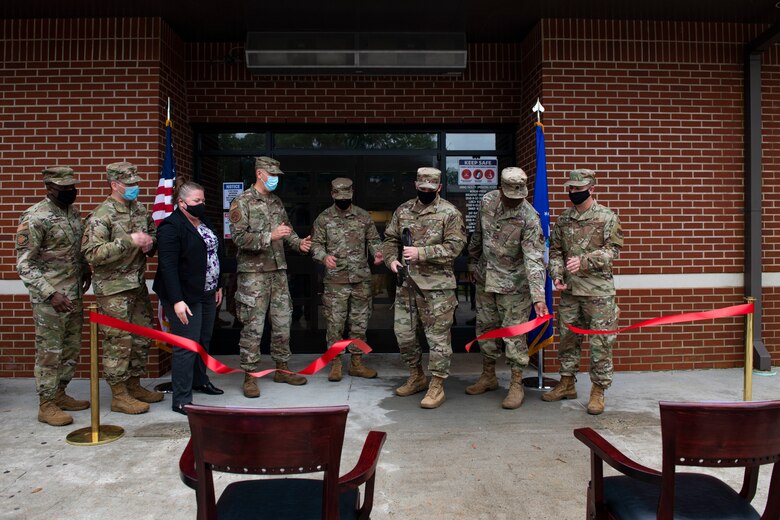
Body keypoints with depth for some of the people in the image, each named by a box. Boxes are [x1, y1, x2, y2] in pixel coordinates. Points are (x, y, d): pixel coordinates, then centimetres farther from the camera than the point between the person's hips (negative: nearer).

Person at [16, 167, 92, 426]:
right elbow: (24, 264, -18)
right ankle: (46, 405, 16)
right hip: (49, 297, -7)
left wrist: (85, 268, 10)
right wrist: (50, 293, -25)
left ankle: (59, 394, 32)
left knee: (72, 348, 16)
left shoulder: (74, 213, 7)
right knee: (49, 351, 2)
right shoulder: (34, 217, -16)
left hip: (74, 293, 8)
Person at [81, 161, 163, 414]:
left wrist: (150, 242, 0)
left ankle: (134, 386, 30)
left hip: (138, 285, 8)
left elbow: (153, 232, 24)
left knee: (142, 337, 15)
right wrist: (129, 241, -26)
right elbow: (92, 254, -23)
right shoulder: (101, 216, -14)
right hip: (114, 289, -8)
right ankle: (119, 396, 12)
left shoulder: (140, 210, 8)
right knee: (118, 342, -1)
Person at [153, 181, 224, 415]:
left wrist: (218, 286, 18)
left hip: (207, 294, 9)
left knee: (204, 340, 19)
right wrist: (177, 300, -25)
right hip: (185, 297, -8)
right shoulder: (171, 227, -15)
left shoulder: (205, 223, 12)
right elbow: (168, 266, -20)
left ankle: (200, 380, 38)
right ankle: (181, 400, 3)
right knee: (187, 346, -6)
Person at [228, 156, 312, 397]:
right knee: (253, 326, -3)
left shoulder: (276, 202, 15)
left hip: (278, 270, 7)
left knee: (282, 322, 11)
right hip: (253, 272, -7)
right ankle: (250, 376, 8)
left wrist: (298, 242, 0)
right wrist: (270, 236, -23)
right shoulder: (242, 202, -6)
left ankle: (282, 369, 24)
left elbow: (287, 229, 21)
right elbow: (239, 237, -14)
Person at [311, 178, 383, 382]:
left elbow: (373, 239, 10)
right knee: (335, 323, 1)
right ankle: (335, 364, 13)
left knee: (360, 322, 9)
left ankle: (357, 363, 20)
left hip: (361, 279, 2)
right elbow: (316, 244, 1)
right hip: (335, 280, -2)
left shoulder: (363, 216, 7)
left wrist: (378, 252, -11)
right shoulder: (323, 218, 2)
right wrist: (324, 256, -20)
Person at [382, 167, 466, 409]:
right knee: (403, 331, 12)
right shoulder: (403, 210, 11)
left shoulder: (450, 213, -6)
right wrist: (391, 258, -3)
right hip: (407, 281, 6)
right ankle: (416, 376, 31)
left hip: (437, 284, -5)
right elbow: (390, 238, 17)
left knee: (438, 335, 0)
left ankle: (437, 386, 11)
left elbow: (454, 246, -14)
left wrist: (421, 253, -21)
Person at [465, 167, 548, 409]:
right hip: (485, 278, 6)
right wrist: (473, 263, 16)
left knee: (514, 334, -1)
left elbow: (534, 259, -27)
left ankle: (517, 385, 13)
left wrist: (538, 296, -34)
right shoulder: (488, 201, -6)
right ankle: (488, 376, 32)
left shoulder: (529, 218, -22)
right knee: (485, 328, 15)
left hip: (513, 284, -6)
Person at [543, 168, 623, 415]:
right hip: (569, 290, 5)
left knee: (600, 342, 0)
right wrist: (556, 274, -4)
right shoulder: (563, 219, 10)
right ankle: (567, 384, 26)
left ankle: (598, 392, 12)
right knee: (567, 337, 12)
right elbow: (555, 250, 12)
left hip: (598, 290, -4)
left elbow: (612, 250, -9)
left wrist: (583, 261, -22)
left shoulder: (607, 217, -3)